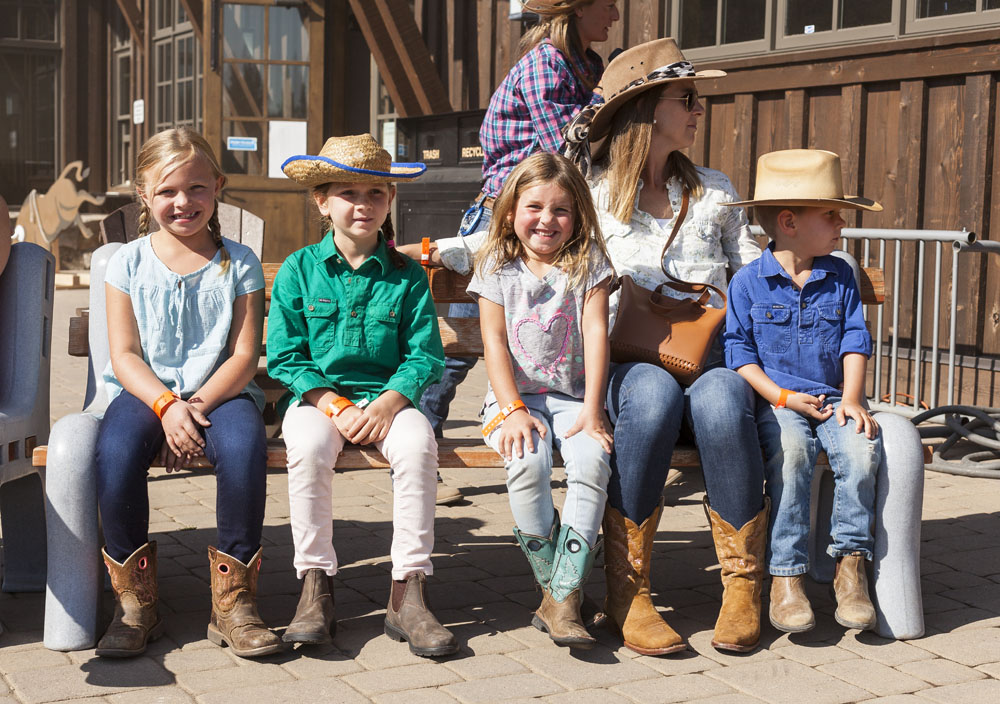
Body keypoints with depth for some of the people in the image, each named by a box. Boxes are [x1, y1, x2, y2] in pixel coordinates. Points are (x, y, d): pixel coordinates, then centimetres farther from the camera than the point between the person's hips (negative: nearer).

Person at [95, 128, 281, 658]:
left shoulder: (238, 263, 4)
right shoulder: (128, 262, 6)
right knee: (116, 450, -32)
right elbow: (124, 356, 0)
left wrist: (197, 406, -19)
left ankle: (234, 600, -18)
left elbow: (243, 356, -3)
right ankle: (134, 602, -15)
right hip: (146, 392, 1)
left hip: (219, 392, 0)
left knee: (244, 446, -34)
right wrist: (166, 405, -19)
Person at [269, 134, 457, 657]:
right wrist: (336, 406, -15)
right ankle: (316, 587, -23)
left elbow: (425, 355, 1)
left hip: (388, 398, 1)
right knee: (309, 444, -34)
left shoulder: (407, 275, 6)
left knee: (417, 443, -31)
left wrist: (386, 404, -18)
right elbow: (284, 356, -1)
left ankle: (407, 594, -24)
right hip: (318, 397, 0)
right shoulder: (298, 270, 4)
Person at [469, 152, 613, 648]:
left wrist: (592, 408, -14)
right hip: (516, 396, 0)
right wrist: (514, 411, -14)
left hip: (573, 396, 0)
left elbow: (595, 333, -4)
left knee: (592, 462, -29)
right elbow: (494, 342, -1)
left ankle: (563, 600, -26)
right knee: (528, 465, -31)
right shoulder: (497, 268, 4)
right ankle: (555, 586, -15)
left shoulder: (588, 264, 4)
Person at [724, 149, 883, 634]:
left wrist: (851, 398, -6)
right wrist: (780, 396, -12)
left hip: (832, 397, 3)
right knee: (791, 450, -33)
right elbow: (738, 348, -1)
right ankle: (785, 576, -26)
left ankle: (851, 563, -14)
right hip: (776, 400, -3)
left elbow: (855, 340, 9)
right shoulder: (748, 281, 1)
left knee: (862, 448, -27)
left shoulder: (840, 276, 12)